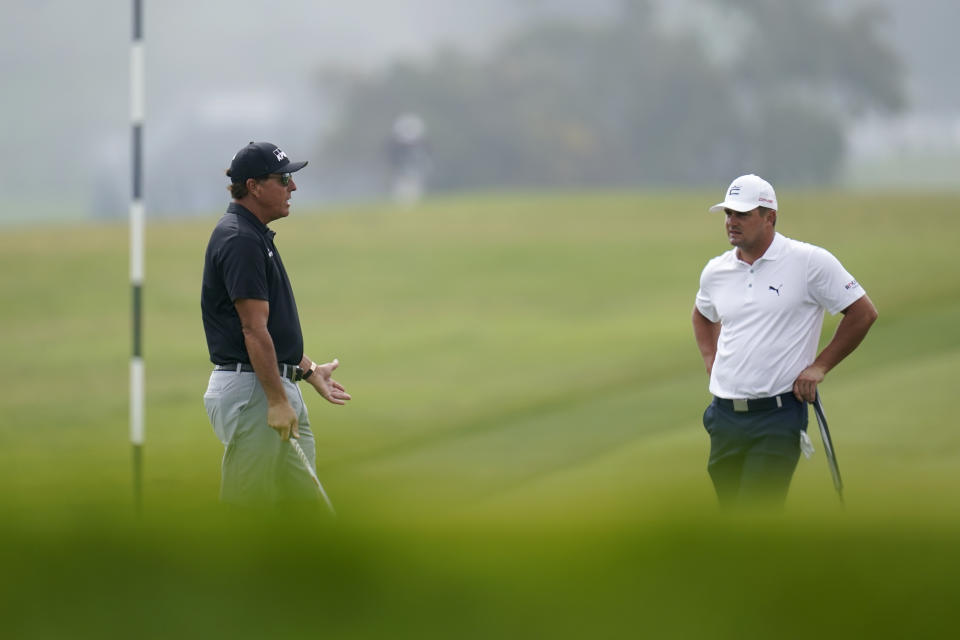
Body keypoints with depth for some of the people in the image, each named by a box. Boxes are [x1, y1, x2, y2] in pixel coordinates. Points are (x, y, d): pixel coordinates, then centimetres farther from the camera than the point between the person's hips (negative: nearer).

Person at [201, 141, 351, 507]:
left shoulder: (256, 236, 16)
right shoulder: (239, 240, -17)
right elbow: (253, 330, -21)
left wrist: (309, 371, 21)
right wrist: (277, 401, -22)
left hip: (278, 385, 11)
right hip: (250, 389, -11)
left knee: (303, 501, 10)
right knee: (248, 503, -6)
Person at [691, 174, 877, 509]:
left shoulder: (809, 262, -6)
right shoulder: (715, 271, 10)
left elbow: (863, 312, -1)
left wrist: (820, 366, -3)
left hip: (777, 416, -6)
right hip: (724, 415, 6)